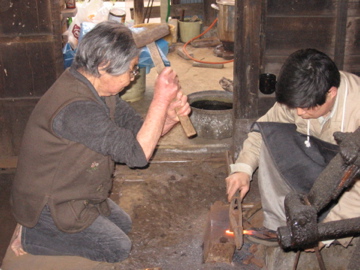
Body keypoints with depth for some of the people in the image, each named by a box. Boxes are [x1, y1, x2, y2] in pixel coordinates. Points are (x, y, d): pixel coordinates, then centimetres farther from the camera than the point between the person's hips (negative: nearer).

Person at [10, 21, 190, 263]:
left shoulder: (100, 91, -4)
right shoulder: (76, 108, -36)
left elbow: (139, 129, 0)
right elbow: (138, 154, -33)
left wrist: (171, 115, -19)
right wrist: (161, 99, -31)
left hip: (76, 191, 10)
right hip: (49, 203, -10)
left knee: (123, 224, 21)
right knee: (118, 248, -1)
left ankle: (46, 228, 19)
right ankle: (31, 238, 5)